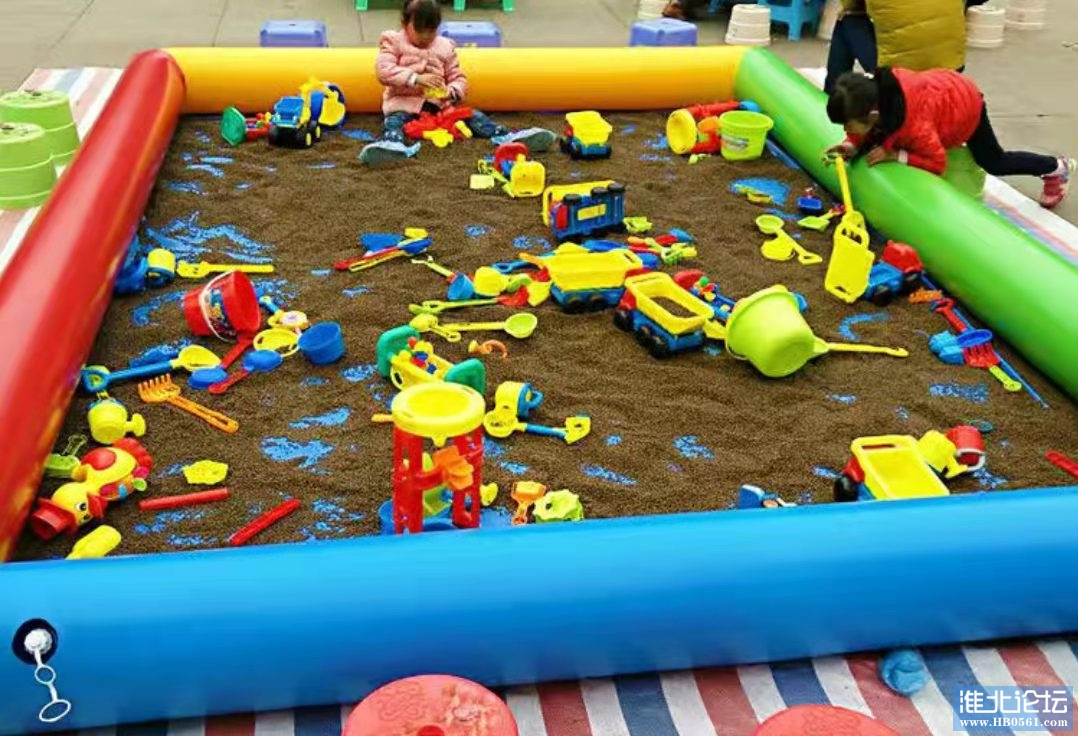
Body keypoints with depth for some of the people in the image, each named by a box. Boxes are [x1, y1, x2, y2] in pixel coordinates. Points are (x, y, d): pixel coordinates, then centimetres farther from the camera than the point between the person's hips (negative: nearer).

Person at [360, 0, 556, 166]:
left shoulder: (445, 47, 15)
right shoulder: (393, 41, 4)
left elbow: (458, 78, 15)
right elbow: (384, 71, -11)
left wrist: (453, 92, -11)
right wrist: (415, 78, -25)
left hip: (439, 103, 3)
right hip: (404, 101, -3)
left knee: (471, 115, -18)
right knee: (394, 118, -37)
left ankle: (507, 137, -38)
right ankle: (393, 144, -71)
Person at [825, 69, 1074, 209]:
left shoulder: (914, 126, -47)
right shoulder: (873, 89, -29)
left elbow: (938, 162, -32)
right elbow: (871, 130, -8)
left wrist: (895, 155, -40)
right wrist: (853, 145, -27)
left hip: (966, 103, -6)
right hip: (943, 85, 6)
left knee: (994, 163, 16)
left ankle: (1057, 168, 40)